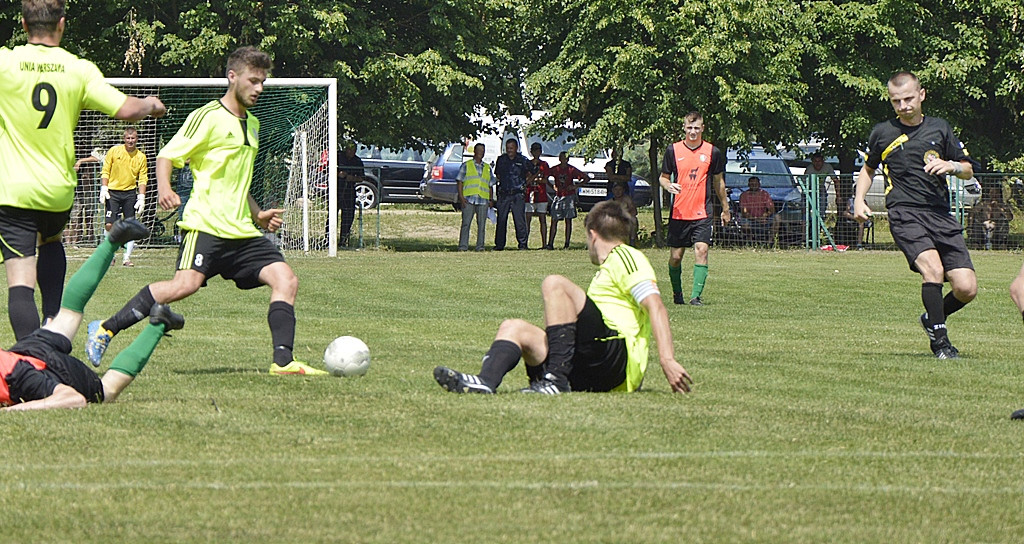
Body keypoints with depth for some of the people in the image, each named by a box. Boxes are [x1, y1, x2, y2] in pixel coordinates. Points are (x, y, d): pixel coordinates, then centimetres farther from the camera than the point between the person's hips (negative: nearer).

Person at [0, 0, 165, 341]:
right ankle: (54, 322, 25)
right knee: (50, 241, 35)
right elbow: (126, 110, -6)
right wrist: (151, 105, 15)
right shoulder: (79, 70, -3)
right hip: (59, 193, 4)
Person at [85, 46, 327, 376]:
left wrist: (258, 215, 26)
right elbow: (167, 156, -6)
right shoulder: (209, 117, -3)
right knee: (186, 284, -26)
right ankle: (106, 330, -17)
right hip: (206, 223, -8)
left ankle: (283, 361, -8)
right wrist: (164, 188, -24)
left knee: (285, 280, -7)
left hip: (242, 231, 8)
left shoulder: (252, 124, 23)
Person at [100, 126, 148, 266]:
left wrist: (141, 197, -3)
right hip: (113, 192, -1)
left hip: (130, 193, 1)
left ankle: (127, 257, 5)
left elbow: (143, 179, 6)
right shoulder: (114, 151, 1)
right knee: (109, 224, -9)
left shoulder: (141, 157, 4)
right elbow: (105, 171, 4)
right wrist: (104, 189, -5)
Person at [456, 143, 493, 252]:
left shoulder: (487, 168, 21)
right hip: (468, 199, -3)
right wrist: (461, 197, -6)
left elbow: (490, 185, 23)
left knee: (482, 225, 0)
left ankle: (480, 246, 3)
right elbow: (459, 181, 5)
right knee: (466, 223, -6)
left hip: (483, 200, 3)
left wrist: (491, 199, 11)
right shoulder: (466, 165, 10)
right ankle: (463, 246, -6)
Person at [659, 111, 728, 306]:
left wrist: (725, 209, 20)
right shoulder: (673, 150, 4)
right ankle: (677, 293, 26)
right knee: (675, 256, 4)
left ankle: (696, 296, -16)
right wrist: (668, 185, -13)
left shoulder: (713, 152, 4)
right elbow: (663, 177, 11)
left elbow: (719, 181, 15)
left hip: (702, 213, -1)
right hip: (678, 213, 1)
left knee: (701, 250, -16)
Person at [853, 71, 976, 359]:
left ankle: (932, 318, 22)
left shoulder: (939, 128, 13)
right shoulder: (882, 133, 11)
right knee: (933, 268, -29)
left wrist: (952, 166, -3)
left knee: (967, 288, -8)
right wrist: (859, 200, 12)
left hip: (941, 216, 3)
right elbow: (868, 168, 28)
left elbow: (968, 170, 19)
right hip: (905, 214, -3)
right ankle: (939, 339, -16)